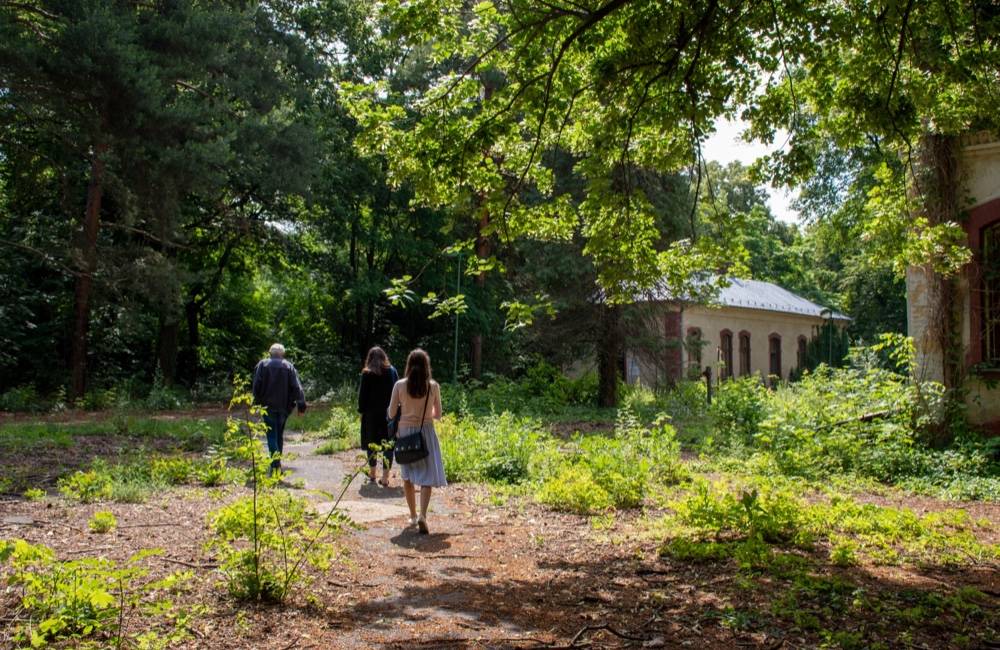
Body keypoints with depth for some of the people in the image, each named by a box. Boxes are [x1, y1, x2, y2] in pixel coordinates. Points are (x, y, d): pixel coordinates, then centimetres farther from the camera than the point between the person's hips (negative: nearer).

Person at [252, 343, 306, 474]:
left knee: (272, 435, -2)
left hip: (268, 406, -2)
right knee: (279, 435, 15)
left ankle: (275, 465, -16)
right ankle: (277, 462, 20)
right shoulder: (289, 366, 1)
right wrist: (301, 405, -6)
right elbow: (297, 387, -5)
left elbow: (257, 385, -2)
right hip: (283, 406, 2)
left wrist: (257, 402, 8)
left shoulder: (262, 364, 0)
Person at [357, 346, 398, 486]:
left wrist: (361, 411, 4)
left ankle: (372, 474, 23)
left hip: (372, 413, -1)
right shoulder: (392, 371, 2)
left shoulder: (367, 374, -5)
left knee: (372, 443, 13)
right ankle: (385, 477, -1)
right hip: (390, 414, 1)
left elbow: (362, 394, -5)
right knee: (388, 444, 3)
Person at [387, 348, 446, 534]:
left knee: (407, 476, 17)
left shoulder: (400, 385, -6)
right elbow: (438, 414, 3)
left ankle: (413, 515, 26)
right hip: (426, 432, -1)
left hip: (405, 432, 2)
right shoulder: (433, 386, -6)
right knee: (427, 476, -1)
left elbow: (391, 413, -2)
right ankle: (422, 516, -19)